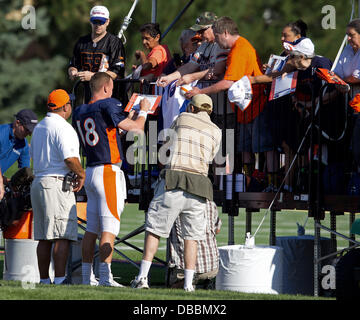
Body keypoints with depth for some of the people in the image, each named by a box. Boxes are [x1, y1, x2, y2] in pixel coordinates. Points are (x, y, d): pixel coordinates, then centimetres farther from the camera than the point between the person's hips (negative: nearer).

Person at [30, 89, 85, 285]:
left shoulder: (39, 127, 17)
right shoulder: (62, 127, -12)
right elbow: (70, 158, -23)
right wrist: (81, 174, -5)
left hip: (38, 182, 9)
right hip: (58, 184, -9)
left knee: (44, 237, 10)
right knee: (63, 235, -11)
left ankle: (44, 280, 10)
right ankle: (60, 280, -18)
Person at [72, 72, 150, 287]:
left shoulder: (79, 112, 12)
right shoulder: (108, 105, -10)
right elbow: (136, 128, -8)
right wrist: (144, 111, 11)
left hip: (90, 172, 8)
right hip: (108, 172, -8)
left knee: (92, 227, 9)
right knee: (109, 226, -9)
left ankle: (87, 277, 10)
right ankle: (105, 276, -15)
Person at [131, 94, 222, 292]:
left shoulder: (183, 119, 10)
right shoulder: (216, 132, 14)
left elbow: (167, 143, 26)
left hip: (173, 180, -2)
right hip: (199, 186, 2)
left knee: (154, 229, 4)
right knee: (191, 236, 8)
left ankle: (143, 277, -4)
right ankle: (188, 284, 2)